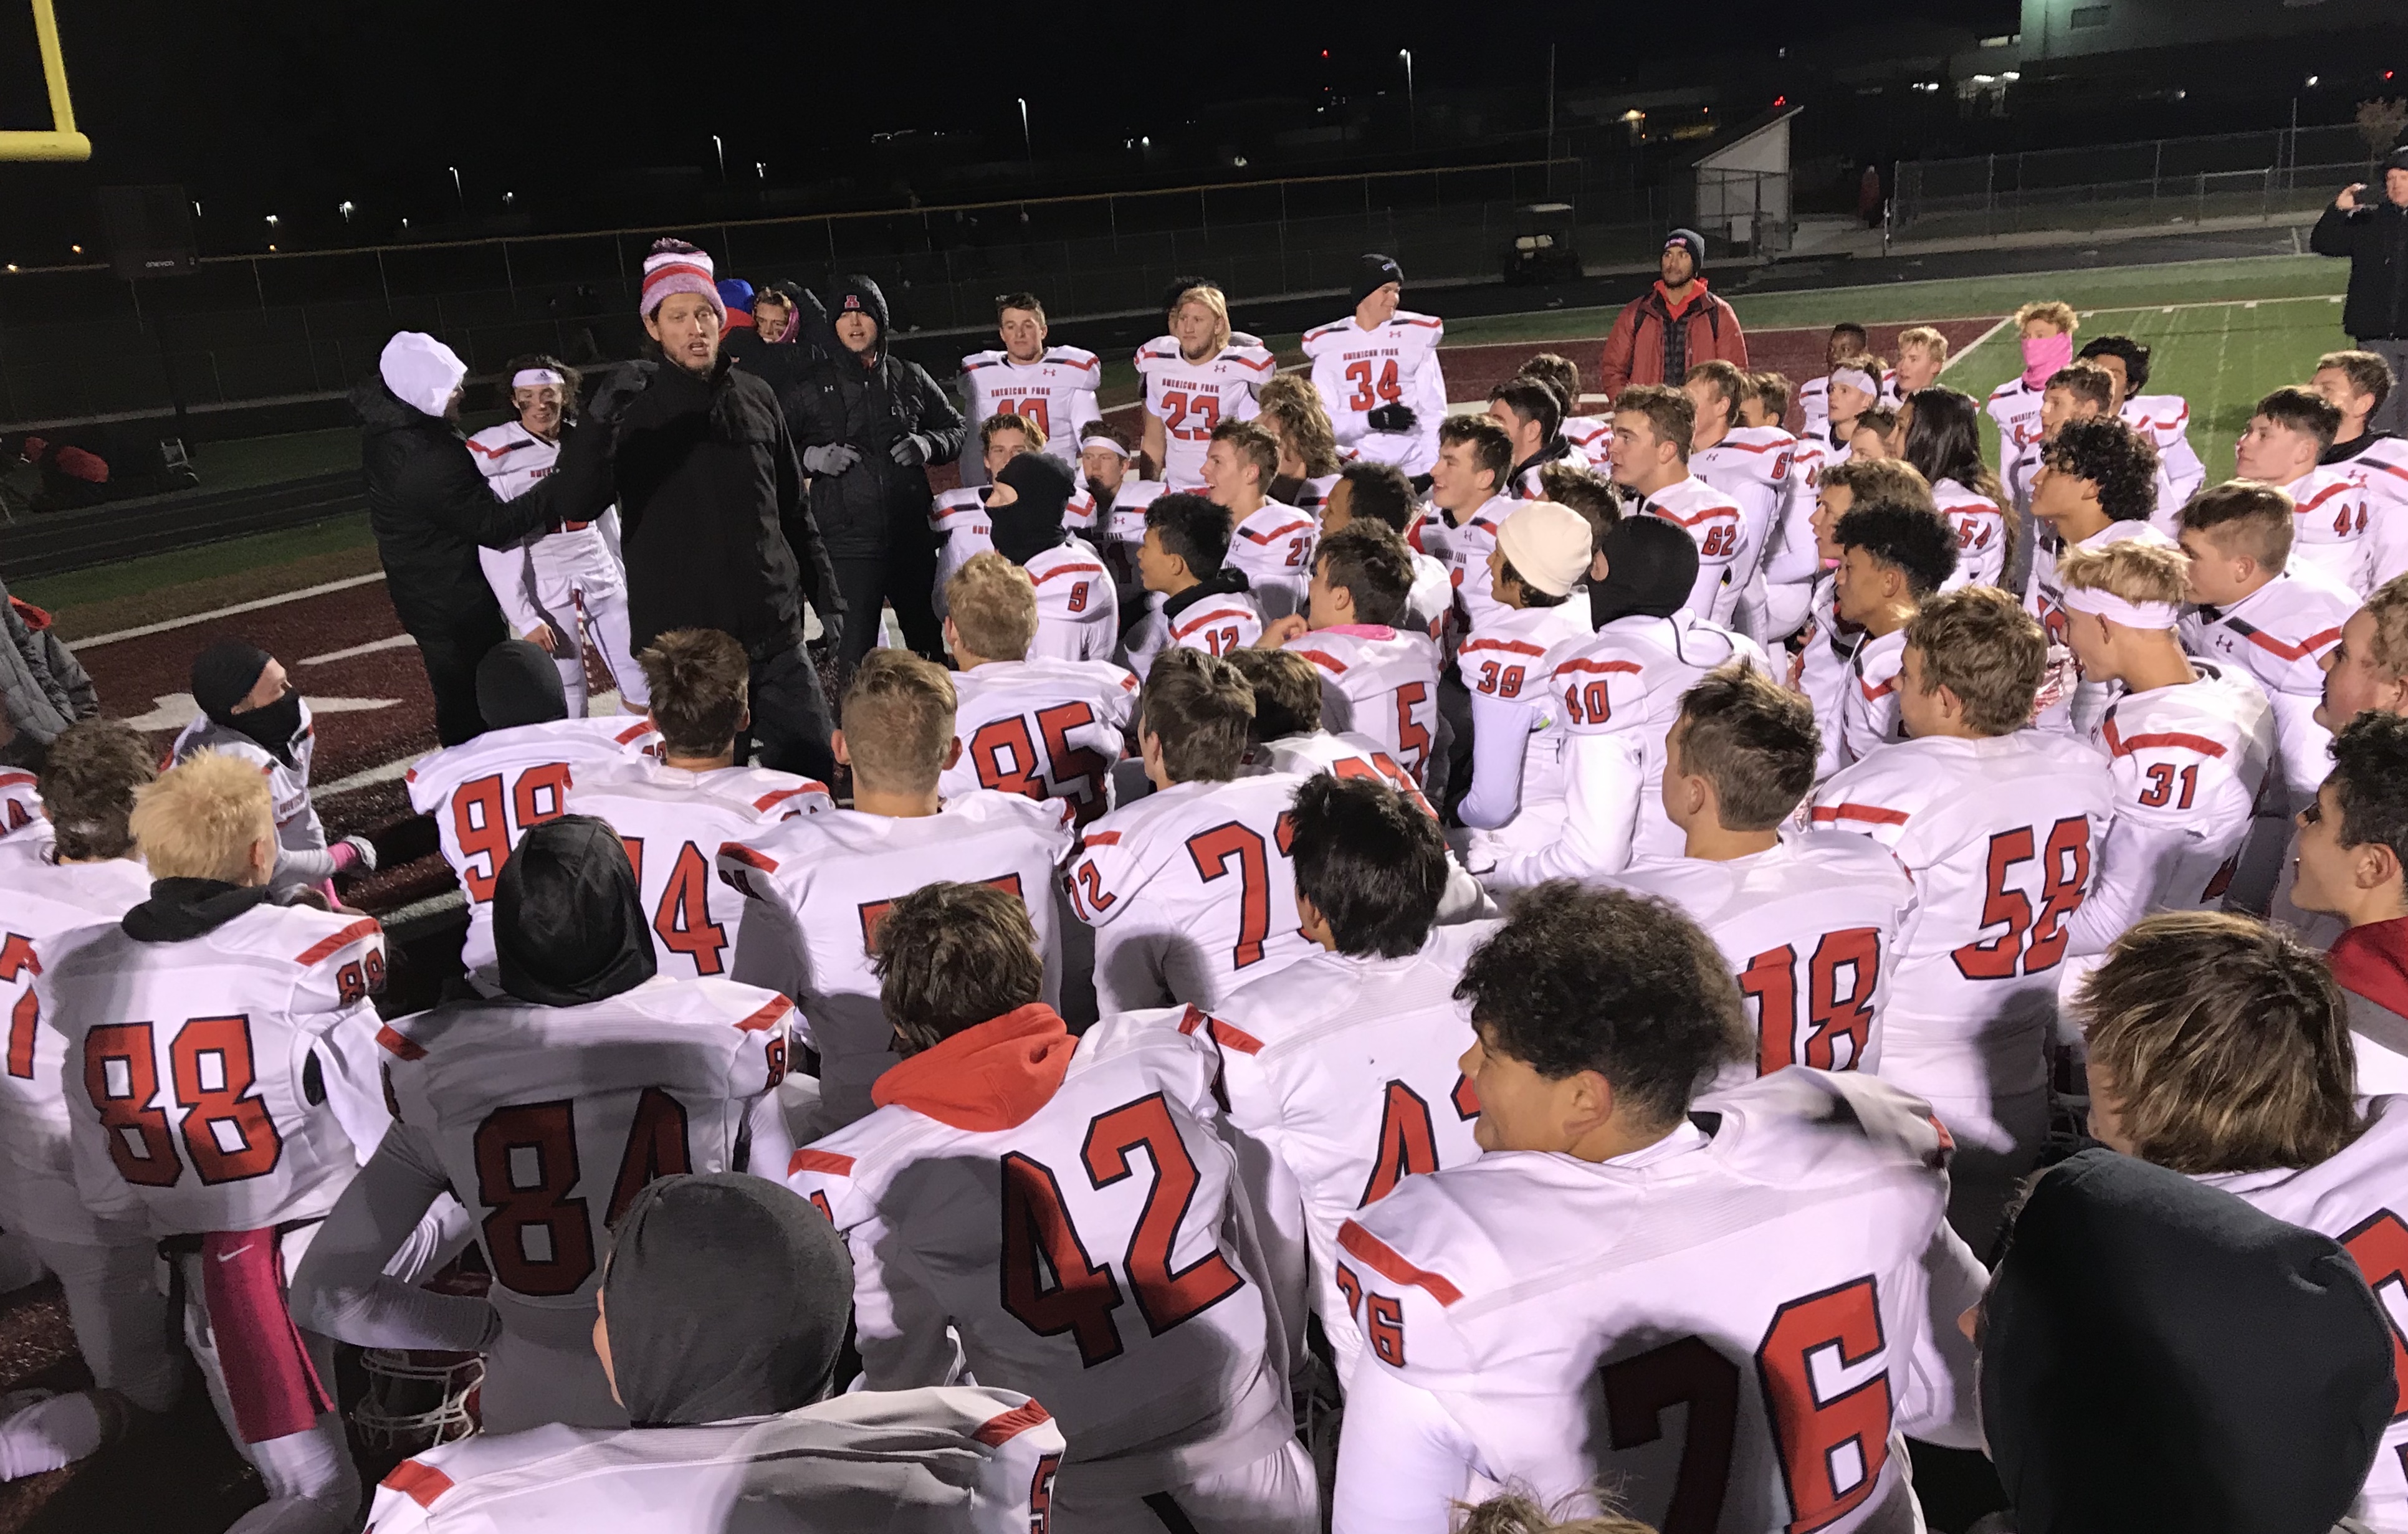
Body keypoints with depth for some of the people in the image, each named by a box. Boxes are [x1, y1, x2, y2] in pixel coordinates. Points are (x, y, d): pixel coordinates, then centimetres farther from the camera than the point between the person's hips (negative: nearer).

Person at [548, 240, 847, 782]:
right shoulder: (632, 411, -2)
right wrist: (597, 422, -29)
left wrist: (824, 590, 15)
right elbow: (572, 506, -14)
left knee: (815, 767, 7)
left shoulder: (755, 396, 8)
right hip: (679, 646, -3)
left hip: (774, 636, 3)